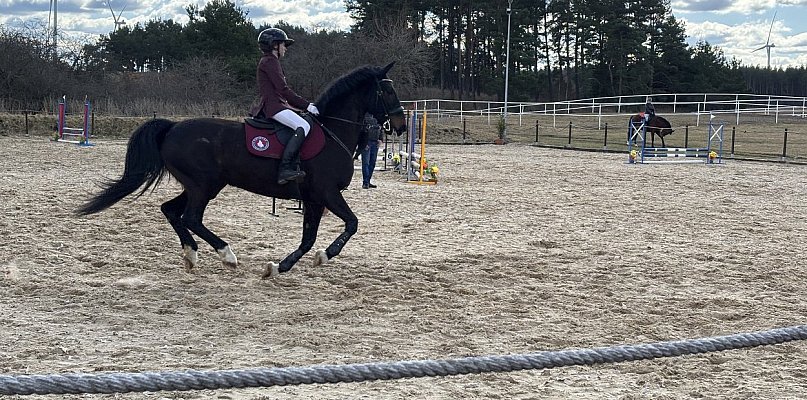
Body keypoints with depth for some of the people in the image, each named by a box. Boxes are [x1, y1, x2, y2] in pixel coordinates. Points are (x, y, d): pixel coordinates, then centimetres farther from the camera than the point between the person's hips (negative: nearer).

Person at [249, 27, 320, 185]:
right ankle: (285, 169, -32)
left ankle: (295, 165, -7)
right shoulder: (270, 61, -6)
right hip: (273, 106, -11)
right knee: (303, 127, -25)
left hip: (276, 105, 11)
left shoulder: (271, 62, 26)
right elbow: (283, 89, -15)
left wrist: (305, 105, 15)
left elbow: (282, 92, 24)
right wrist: (306, 105, -13)